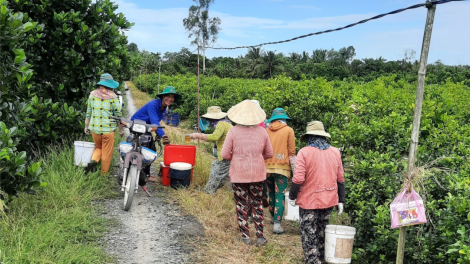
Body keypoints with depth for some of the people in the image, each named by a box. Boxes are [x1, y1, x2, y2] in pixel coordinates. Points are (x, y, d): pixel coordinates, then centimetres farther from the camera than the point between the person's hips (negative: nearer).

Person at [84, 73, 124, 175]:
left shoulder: (92, 94, 3)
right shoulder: (113, 97, -9)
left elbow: (88, 112, 8)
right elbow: (118, 114, -4)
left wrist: (86, 126, 17)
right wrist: (121, 129, 5)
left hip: (94, 128, 4)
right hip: (108, 129, -4)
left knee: (98, 147, 24)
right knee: (107, 153, 8)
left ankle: (93, 161, -2)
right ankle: (104, 174, 15)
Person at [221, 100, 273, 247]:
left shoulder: (233, 131, -11)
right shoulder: (261, 131, -3)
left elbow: (225, 154, -10)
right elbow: (269, 153, 5)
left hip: (238, 175, -2)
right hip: (257, 174, 2)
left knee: (241, 205, 11)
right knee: (257, 205, 15)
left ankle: (245, 236, 17)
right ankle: (260, 236, 16)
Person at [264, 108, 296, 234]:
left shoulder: (266, 130, 6)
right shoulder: (288, 130, -1)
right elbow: (291, 151, -2)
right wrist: (294, 167, 5)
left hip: (268, 167, 3)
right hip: (281, 167, -3)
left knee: (271, 193, 19)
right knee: (280, 195, -2)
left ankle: (274, 218, 32)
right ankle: (277, 224, -8)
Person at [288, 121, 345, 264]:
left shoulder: (304, 152, -14)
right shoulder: (335, 152, 1)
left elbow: (298, 179, -19)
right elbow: (340, 179, 4)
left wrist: (292, 197, -4)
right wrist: (341, 200, 12)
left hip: (309, 201, -5)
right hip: (329, 200, 5)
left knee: (309, 236, 7)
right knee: (321, 232, 22)